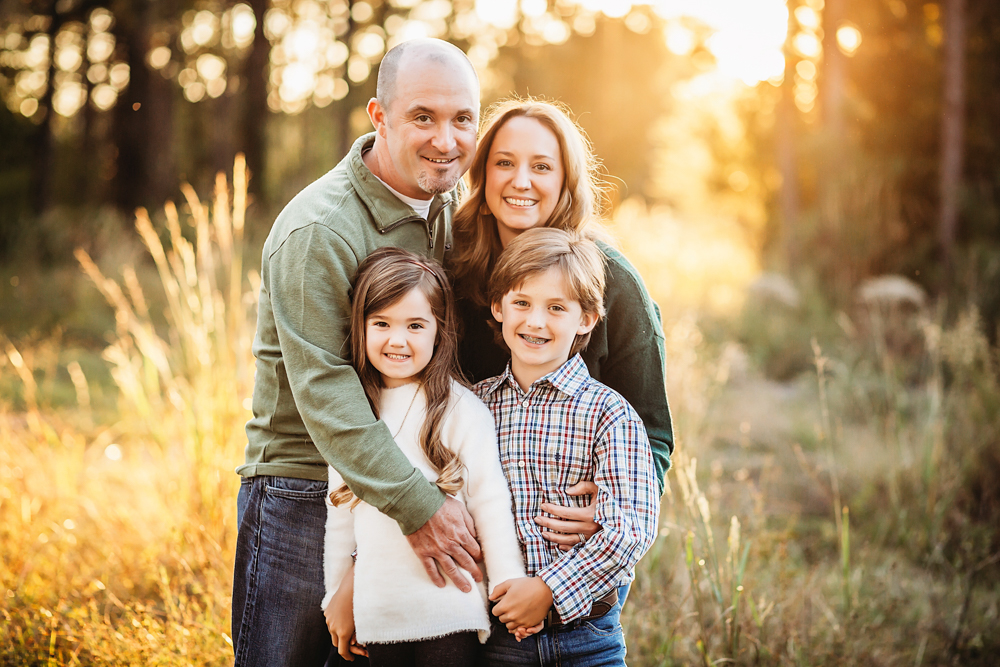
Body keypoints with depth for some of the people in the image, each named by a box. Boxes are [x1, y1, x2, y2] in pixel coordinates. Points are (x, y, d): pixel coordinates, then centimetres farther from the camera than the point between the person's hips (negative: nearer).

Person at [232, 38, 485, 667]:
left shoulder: (449, 203, 5)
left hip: (418, 482, 7)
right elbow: (323, 390, -23)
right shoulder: (318, 231, -19)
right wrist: (418, 506, -27)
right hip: (306, 491, -6)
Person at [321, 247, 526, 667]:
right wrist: (337, 597, 17)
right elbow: (339, 513, 14)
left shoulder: (463, 410, -7)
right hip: (378, 615, 4)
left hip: (451, 614, -4)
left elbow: (491, 503, -6)